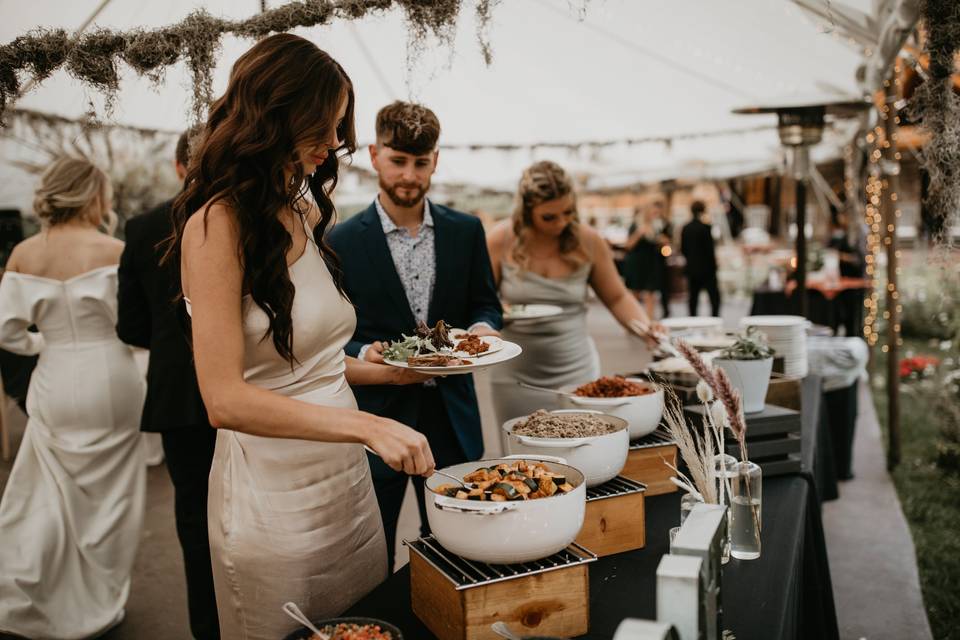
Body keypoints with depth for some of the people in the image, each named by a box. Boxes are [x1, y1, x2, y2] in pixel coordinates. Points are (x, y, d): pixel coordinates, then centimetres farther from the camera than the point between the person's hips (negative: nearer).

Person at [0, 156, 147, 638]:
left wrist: (45, 342, 15)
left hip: (56, 386, 3)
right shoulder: (113, 250, -12)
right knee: (107, 494, 12)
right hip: (109, 383, -3)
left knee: (49, 493, 18)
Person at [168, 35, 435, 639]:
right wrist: (368, 426, -26)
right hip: (274, 493, -7)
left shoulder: (306, 214, 9)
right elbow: (225, 398, -22)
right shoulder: (218, 223, -15)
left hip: (348, 477, 8)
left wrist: (399, 370, 7)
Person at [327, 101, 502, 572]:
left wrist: (482, 328, -10)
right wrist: (363, 354, -20)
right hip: (376, 415, -2)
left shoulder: (466, 231, 4)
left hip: (450, 417, 3)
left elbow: (486, 304, 11)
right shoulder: (342, 242, -4)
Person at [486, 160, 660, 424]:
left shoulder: (589, 241, -4)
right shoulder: (501, 241, -7)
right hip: (517, 379, 0)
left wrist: (646, 327, -11)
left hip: (576, 372, 0)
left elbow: (617, 298, 6)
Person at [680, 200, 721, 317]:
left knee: (693, 297, 8)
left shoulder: (685, 228, 4)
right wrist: (713, 266, -1)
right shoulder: (705, 227, -13)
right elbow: (710, 249, -11)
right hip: (706, 268, -5)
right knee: (714, 296, 3)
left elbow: (682, 249, 7)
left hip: (691, 268, 5)